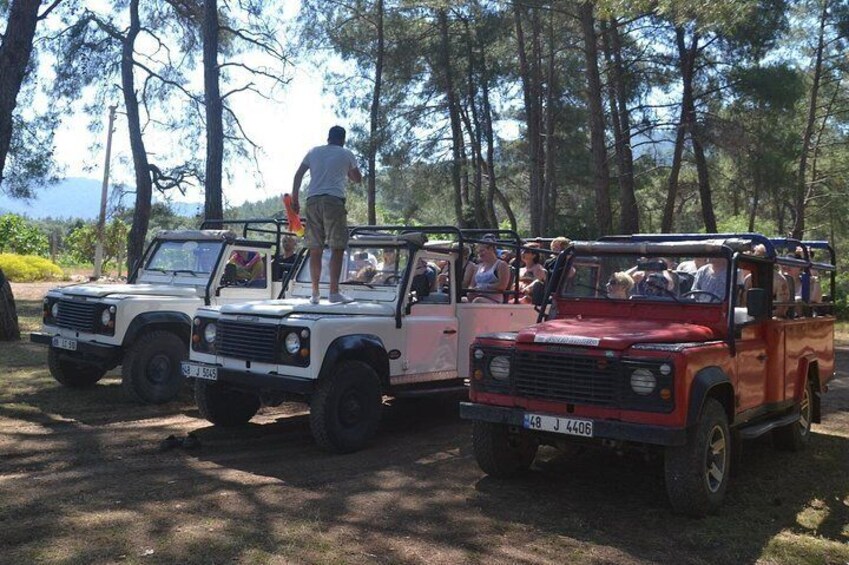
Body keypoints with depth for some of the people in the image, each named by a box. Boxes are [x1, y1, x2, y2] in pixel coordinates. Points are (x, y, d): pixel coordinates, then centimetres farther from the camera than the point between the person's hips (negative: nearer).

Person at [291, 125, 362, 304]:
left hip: (313, 200, 4)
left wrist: (294, 199, 15)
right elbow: (357, 179, 23)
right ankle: (334, 292, -8)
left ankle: (315, 293, 7)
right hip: (333, 200, -4)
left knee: (315, 249, 6)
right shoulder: (346, 155, 11)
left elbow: (298, 175, 12)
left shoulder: (313, 152, 18)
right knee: (337, 248, -2)